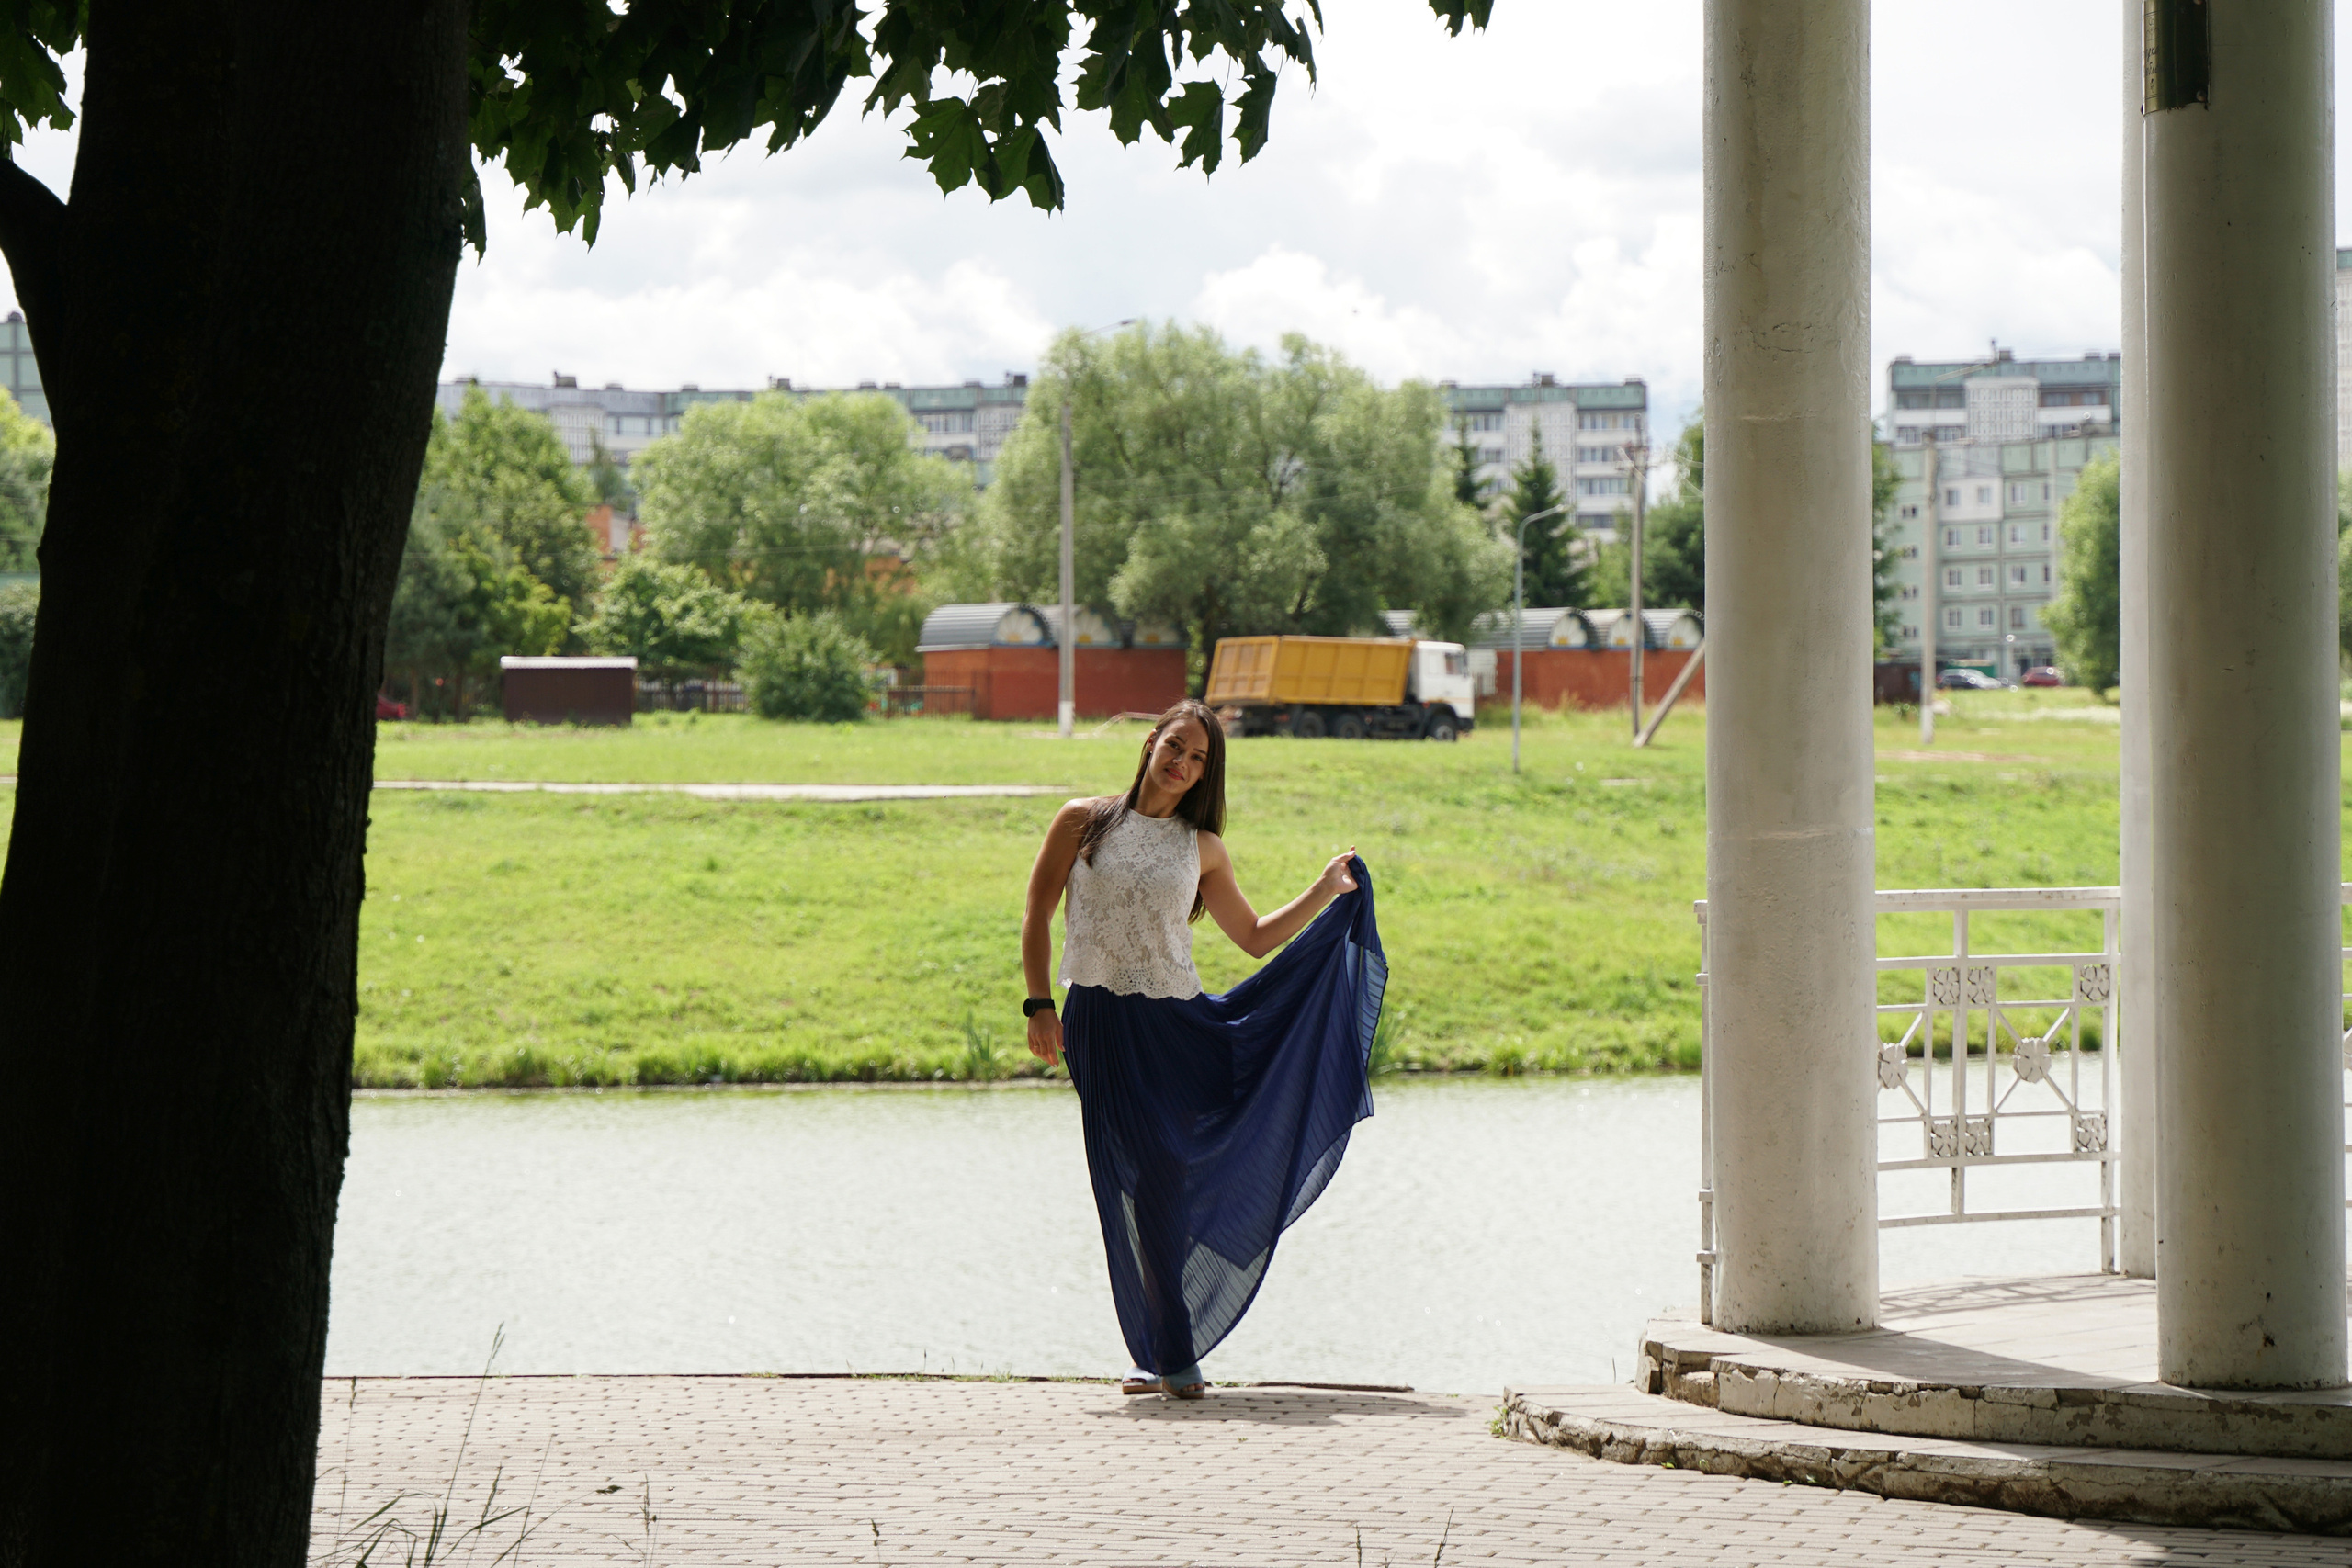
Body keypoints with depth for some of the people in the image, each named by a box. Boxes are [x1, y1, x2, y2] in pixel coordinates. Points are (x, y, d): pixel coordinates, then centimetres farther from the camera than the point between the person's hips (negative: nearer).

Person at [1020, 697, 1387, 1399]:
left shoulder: (1201, 849, 10)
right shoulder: (1083, 822, 4)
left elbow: (1255, 937, 17)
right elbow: (1037, 915, 6)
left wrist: (1327, 892, 8)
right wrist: (1040, 1005, -3)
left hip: (1175, 1024, 2)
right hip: (1099, 1023, -2)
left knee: (1162, 1182, -2)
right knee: (1136, 1184, -5)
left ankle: (1168, 1352, 9)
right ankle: (1167, 1355, 2)